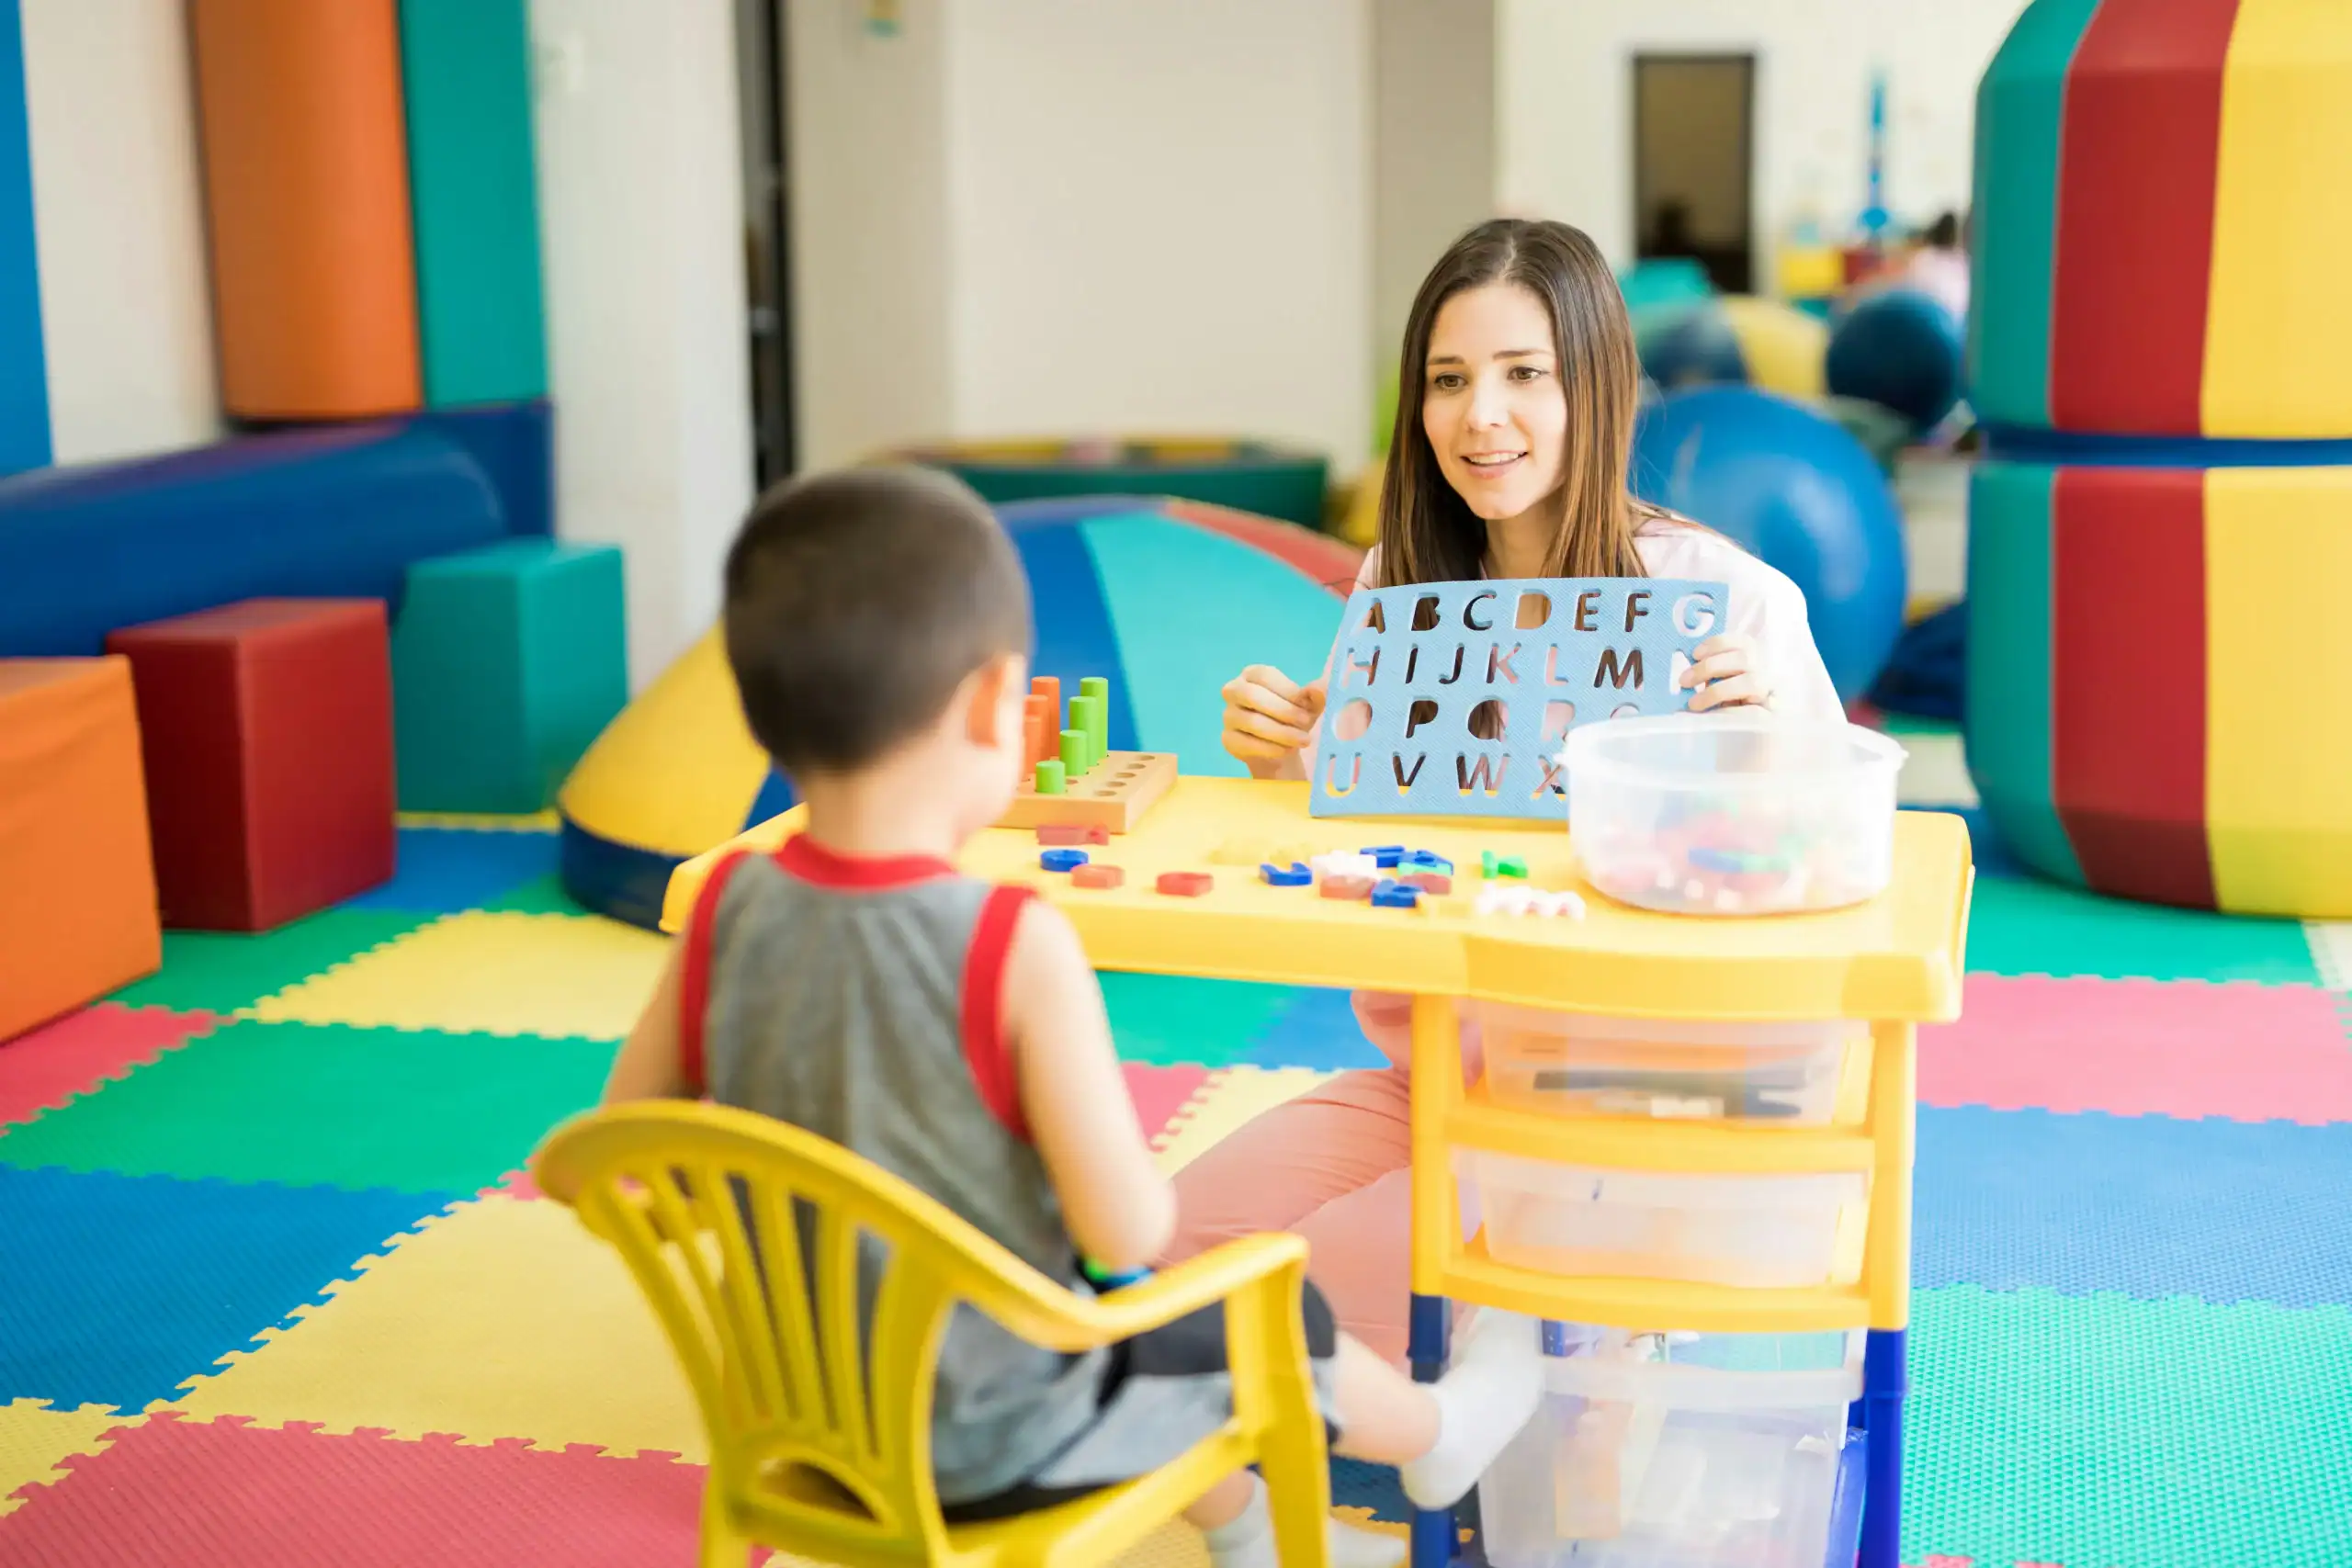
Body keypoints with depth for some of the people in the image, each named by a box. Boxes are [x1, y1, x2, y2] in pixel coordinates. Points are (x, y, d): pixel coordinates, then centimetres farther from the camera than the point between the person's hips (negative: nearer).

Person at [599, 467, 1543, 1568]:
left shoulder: (729, 906, -14)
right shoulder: (1019, 948, -29)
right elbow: (1127, 1231, -26)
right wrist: (1150, 1187, -3)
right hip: (998, 1440, -5)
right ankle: (1439, 1439, 54)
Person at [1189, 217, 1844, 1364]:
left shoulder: (1727, 598, -11)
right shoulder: (1396, 587, 4)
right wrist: (1282, 769, -9)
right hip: (1428, 1077, 5)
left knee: (1347, 1266, -25)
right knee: (1189, 1225, -15)